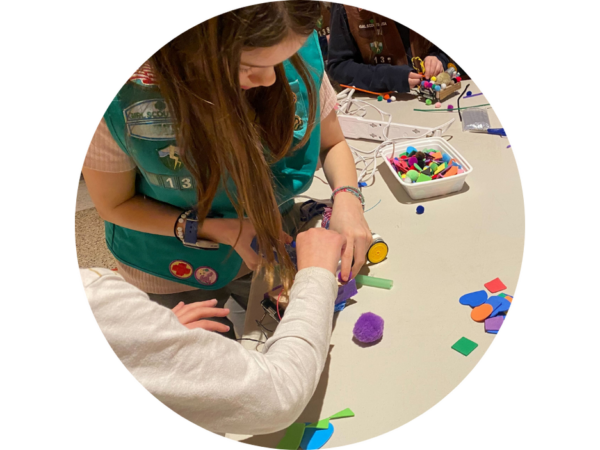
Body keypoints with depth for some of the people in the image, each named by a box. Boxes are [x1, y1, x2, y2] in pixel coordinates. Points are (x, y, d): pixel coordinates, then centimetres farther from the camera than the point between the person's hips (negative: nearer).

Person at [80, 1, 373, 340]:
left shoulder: (299, 50, -25)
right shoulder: (123, 96, -32)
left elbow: (332, 143, -8)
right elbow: (114, 204, -15)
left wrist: (346, 197, -28)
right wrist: (212, 230, -28)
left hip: (273, 244, 3)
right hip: (176, 272, -2)